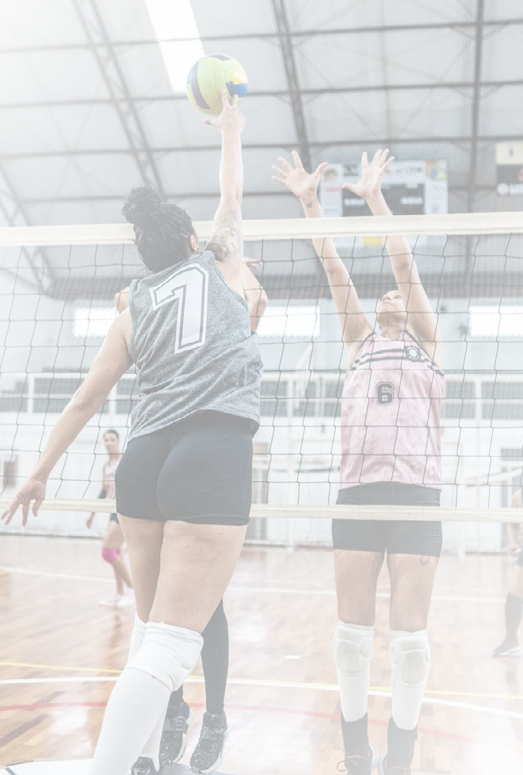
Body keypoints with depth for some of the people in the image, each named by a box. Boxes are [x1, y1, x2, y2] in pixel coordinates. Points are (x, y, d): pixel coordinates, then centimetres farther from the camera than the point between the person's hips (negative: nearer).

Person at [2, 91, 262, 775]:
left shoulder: (133, 311, 17)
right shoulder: (218, 265, 13)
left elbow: (86, 399, 17)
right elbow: (233, 197, 32)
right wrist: (231, 131, 45)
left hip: (143, 460, 5)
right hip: (213, 455, -5)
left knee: (151, 629, 17)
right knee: (171, 642, -9)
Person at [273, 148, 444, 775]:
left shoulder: (428, 342, 15)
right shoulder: (360, 342, 20)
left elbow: (403, 261, 6)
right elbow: (333, 266, 14)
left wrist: (373, 195, 5)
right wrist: (309, 200, 10)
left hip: (415, 492, -2)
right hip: (357, 491, 2)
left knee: (409, 635, -3)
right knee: (353, 630, 1)